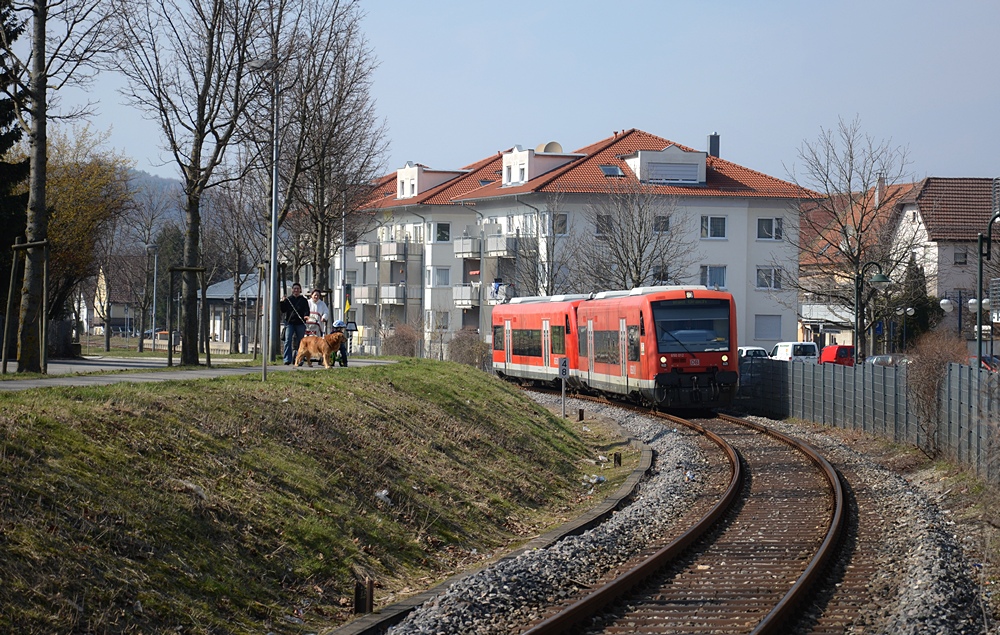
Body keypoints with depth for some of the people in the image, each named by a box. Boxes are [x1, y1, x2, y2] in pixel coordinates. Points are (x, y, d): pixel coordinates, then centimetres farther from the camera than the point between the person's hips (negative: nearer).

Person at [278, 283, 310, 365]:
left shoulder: (304, 300, 10)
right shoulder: (288, 299, 11)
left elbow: (307, 310, 2)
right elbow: (283, 310, 9)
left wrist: (306, 316, -20)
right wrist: (282, 302, -7)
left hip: (300, 323, 0)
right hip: (290, 322, 0)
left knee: (300, 342, 5)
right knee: (288, 341, -13)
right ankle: (287, 359, -15)